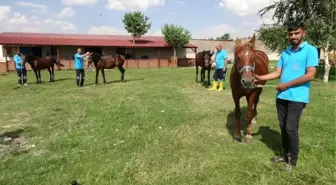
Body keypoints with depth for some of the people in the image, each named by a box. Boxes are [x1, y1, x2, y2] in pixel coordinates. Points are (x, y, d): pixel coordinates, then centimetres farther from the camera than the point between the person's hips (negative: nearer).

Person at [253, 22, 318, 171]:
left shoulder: (310, 50, -5)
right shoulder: (285, 53, 13)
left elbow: (310, 75, -14)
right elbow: (277, 73, 10)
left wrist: (287, 85, -15)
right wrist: (261, 78, -5)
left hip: (297, 97, -6)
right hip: (281, 96, 6)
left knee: (291, 129, -4)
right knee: (283, 127, 12)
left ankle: (293, 160, 15)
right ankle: (286, 155, 29)